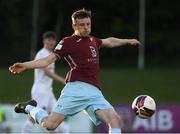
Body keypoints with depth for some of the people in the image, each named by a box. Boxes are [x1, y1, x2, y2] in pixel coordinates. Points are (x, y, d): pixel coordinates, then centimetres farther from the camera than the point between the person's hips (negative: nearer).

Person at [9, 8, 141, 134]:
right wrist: (25, 65, -15)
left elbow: (109, 41, 45)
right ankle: (29, 108, 18)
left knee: (116, 121, -16)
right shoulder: (68, 42, 5)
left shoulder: (93, 40, 24)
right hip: (76, 88, -5)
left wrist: (128, 41, 59)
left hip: (95, 92, 5)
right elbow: (47, 60, -1)